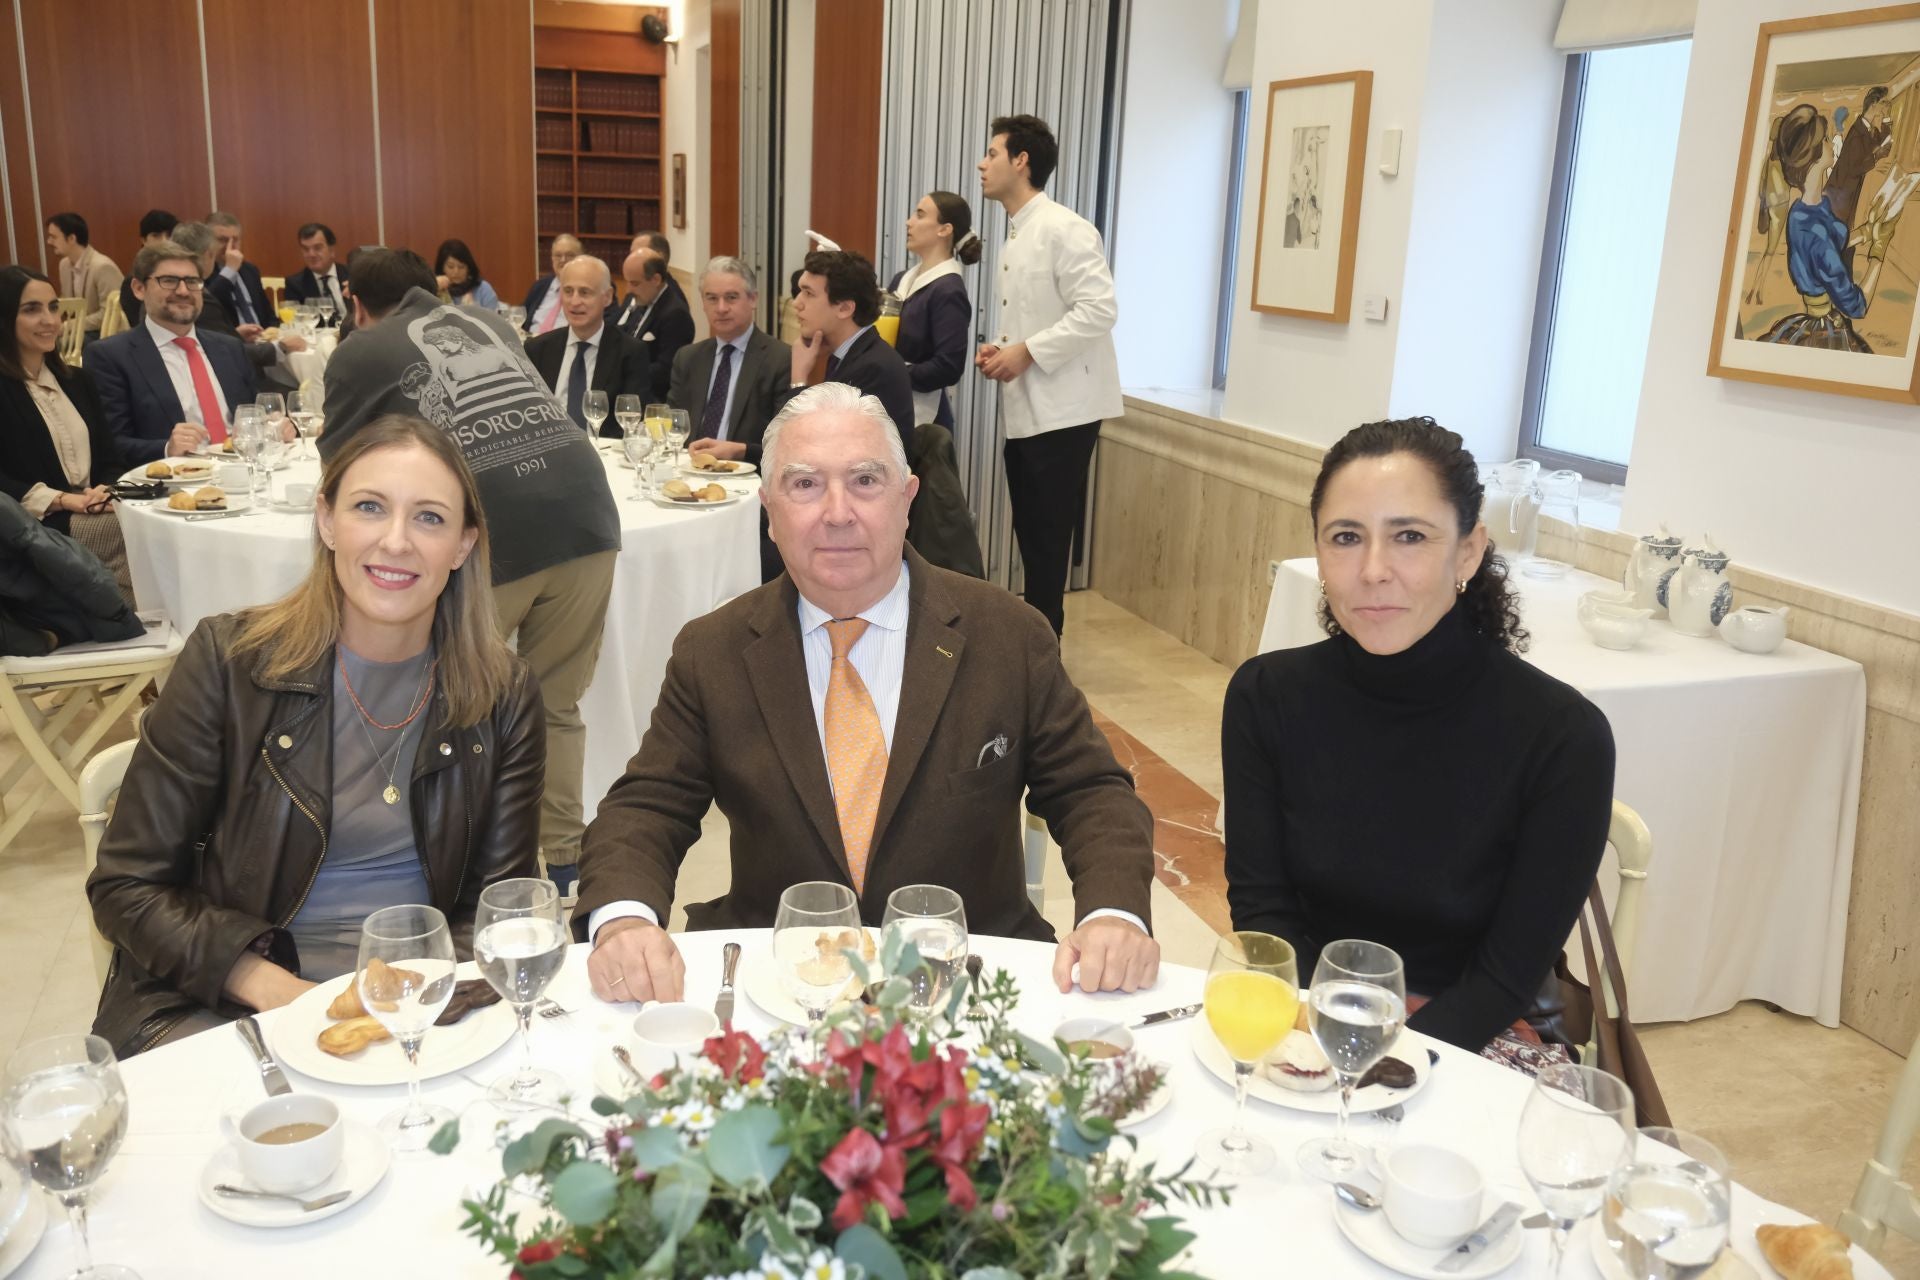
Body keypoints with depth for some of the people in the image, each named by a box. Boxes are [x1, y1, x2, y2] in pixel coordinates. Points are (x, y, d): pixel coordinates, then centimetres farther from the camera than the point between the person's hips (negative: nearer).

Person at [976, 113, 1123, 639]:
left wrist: (1027, 352, -20)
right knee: (1031, 537, 13)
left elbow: (1099, 309, -22)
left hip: (1062, 408, -9)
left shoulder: (1064, 228, -13)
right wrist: (1001, 348, 3)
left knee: (1048, 540, -3)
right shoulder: (1015, 239, 15)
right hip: (1026, 409, 9)